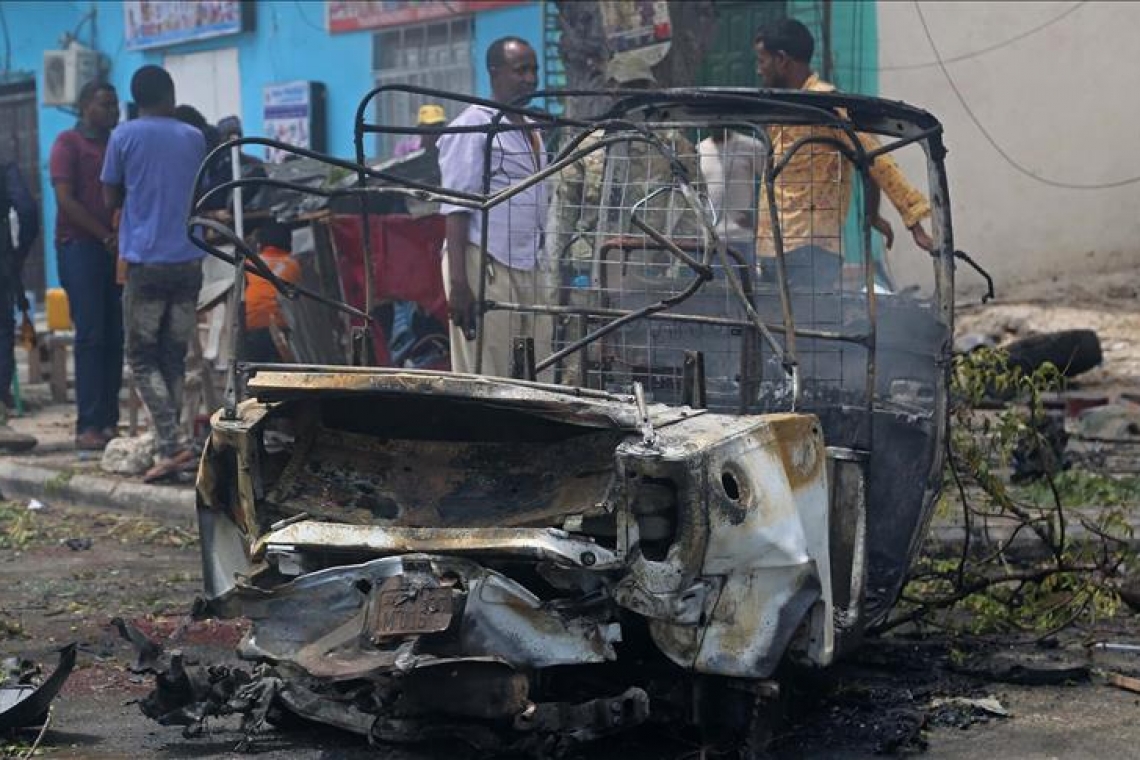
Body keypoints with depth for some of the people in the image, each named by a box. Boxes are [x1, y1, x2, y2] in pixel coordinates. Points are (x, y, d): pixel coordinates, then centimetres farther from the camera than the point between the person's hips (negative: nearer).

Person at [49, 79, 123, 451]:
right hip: (80, 247, -5)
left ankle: (109, 420, 4)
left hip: (114, 249, 5)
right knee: (90, 334, -10)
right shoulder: (68, 142, 1)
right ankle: (88, 425, -11)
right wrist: (107, 236, -11)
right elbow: (65, 200, -8)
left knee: (114, 336, 1)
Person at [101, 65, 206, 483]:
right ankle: (168, 444, 8)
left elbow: (111, 198, 8)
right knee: (174, 357, 10)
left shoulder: (124, 137, -1)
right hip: (189, 260, 3)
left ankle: (173, 443, -12)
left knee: (142, 356, 3)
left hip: (146, 260, -3)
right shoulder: (193, 138, 8)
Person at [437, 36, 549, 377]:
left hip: (527, 269, 7)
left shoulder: (531, 131, 20)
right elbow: (456, 207, -9)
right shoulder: (472, 126, -4)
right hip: (485, 268, -7)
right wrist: (458, 283, -17)